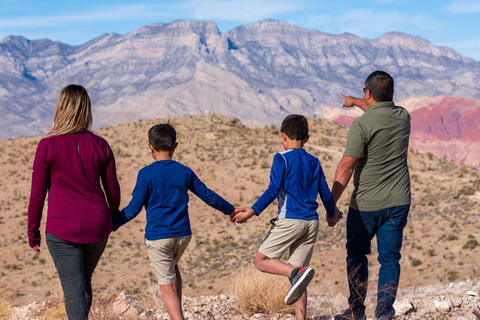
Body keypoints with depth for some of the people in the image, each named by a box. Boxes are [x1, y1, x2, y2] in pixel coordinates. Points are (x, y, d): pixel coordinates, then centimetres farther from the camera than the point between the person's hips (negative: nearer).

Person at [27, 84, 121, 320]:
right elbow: (113, 191, 7)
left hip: (62, 229, -4)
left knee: (73, 288, -1)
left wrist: (32, 232, 5)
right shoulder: (100, 146, 1)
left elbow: (37, 194, -6)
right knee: (84, 281, 22)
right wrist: (112, 217, 27)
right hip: (97, 227, 4)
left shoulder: (47, 146, -9)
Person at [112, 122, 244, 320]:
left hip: (157, 236, -4)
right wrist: (230, 210, 27)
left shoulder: (146, 174, -8)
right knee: (172, 267, 30)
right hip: (183, 234, 5)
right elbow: (208, 196, 12)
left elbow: (134, 209, -10)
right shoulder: (185, 172, 4)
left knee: (167, 286, -1)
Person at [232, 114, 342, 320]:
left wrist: (250, 213, -16)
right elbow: (325, 194, 16)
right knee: (295, 271, 10)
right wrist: (332, 215, 34)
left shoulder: (282, 159, -4)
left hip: (289, 220, -6)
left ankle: (298, 272, -21)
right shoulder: (314, 162, 13)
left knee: (261, 261, 4)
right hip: (311, 222, 6)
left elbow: (273, 190, -15)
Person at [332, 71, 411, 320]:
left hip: (366, 204, -4)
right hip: (398, 202, 4)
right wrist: (355, 102, 44)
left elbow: (346, 167, -18)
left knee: (356, 253, 14)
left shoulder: (362, 124, -17)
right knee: (390, 258, 8)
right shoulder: (403, 117, 2)